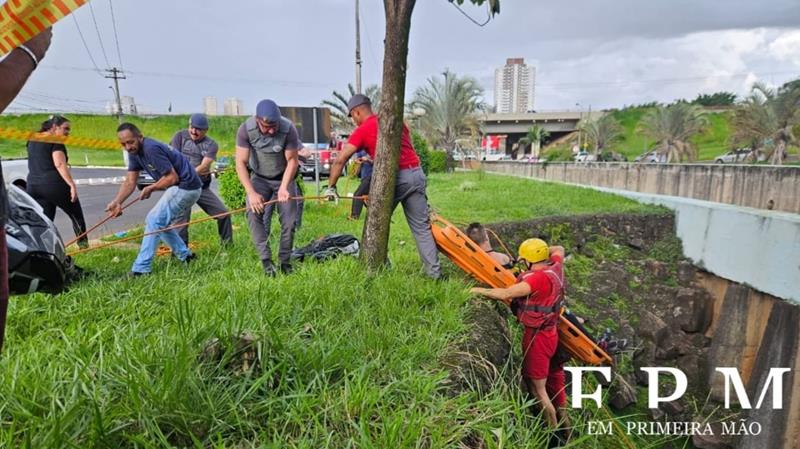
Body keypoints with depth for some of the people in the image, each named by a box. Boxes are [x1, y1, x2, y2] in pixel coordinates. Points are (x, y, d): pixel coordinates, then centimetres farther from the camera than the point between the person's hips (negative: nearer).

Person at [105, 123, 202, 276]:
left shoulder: (151, 149, -20)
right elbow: (130, 181, 4)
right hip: (184, 188, 10)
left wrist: (151, 188, -7)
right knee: (162, 223, 17)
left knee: (154, 220, -10)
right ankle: (185, 256, 26)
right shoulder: (134, 152, 8)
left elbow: (172, 177, -21)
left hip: (186, 187, -10)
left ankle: (141, 269, -7)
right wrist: (117, 202, -10)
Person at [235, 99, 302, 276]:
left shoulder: (288, 129, -26)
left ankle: (284, 260, 8)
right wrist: (251, 193, -30)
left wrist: (284, 187, -27)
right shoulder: (246, 129, -23)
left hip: (284, 177, 0)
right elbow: (240, 163, -20)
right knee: (253, 213, -21)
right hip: (259, 178, 0)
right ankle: (266, 260, -18)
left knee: (289, 219, -8)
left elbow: (292, 161, -16)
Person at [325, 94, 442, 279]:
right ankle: (435, 272, 6)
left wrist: (331, 187, 4)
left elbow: (340, 160, -3)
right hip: (417, 173, 5)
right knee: (421, 227, 7)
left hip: (394, 177, -5)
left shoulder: (362, 130, 2)